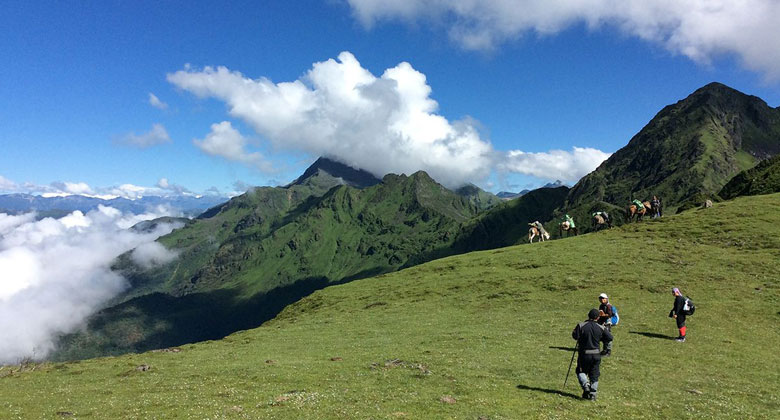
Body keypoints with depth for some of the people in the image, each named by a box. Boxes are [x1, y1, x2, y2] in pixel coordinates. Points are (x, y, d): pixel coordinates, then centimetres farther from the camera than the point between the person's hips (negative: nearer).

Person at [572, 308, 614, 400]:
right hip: (596, 354, 2)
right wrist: (605, 349, 10)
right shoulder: (601, 328, -4)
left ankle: (586, 385, -8)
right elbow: (609, 338, -4)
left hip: (584, 354, -2)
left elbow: (575, 336, -12)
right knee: (594, 375, 11)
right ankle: (593, 394, 10)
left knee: (581, 371, 15)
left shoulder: (581, 326, -10)